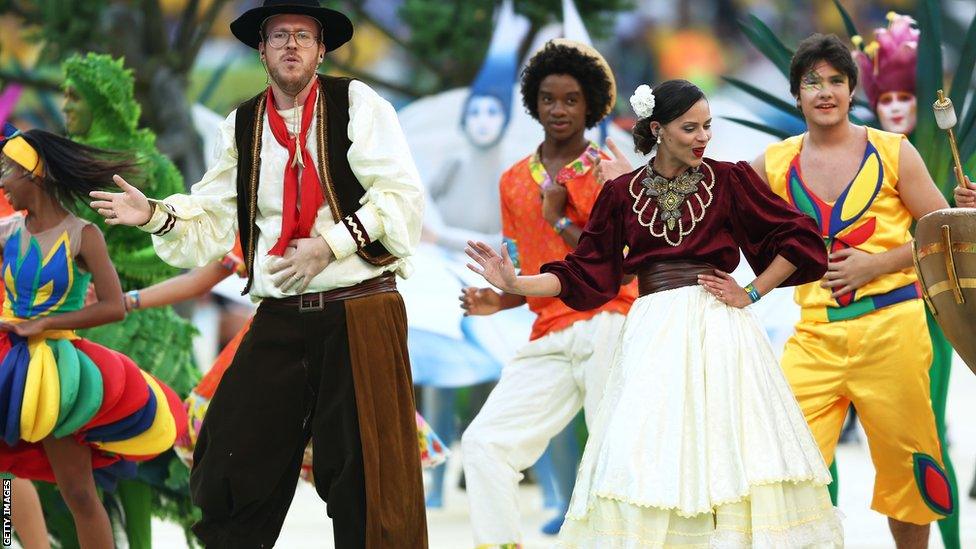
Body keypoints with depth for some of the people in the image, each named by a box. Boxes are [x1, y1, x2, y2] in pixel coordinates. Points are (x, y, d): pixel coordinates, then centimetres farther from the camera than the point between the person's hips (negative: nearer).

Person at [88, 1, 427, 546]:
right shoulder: (242, 126, 12)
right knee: (233, 468, 1)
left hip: (359, 313, -4)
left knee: (367, 481, -2)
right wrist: (155, 214, -3)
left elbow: (403, 198, -8)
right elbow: (212, 220, 14)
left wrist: (331, 244, -15)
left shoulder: (356, 103, -1)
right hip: (279, 319, 4)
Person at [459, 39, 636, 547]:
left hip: (608, 328, -5)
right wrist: (498, 301, 4)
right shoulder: (514, 182, 18)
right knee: (484, 441, -5)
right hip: (549, 339, 5)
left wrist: (561, 220, -8)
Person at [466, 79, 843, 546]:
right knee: (648, 456, -7)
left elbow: (798, 239, 6)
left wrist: (752, 294, -1)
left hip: (719, 330, -1)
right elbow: (584, 275, 11)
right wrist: (515, 285, 1)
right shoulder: (622, 193, 9)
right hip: (653, 333, 1)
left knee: (726, 449, -6)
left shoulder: (728, 180, 5)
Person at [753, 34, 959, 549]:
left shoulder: (891, 152, 3)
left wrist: (877, 264, -8)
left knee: (904, 461, 6)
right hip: (816, 333, 2)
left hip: (891, 327, -1)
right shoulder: (775, 164, 8)